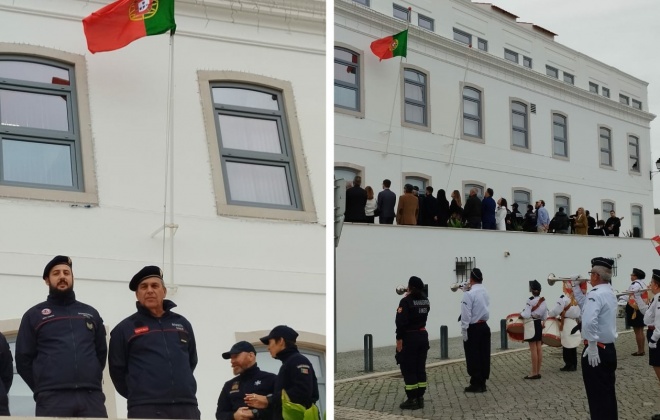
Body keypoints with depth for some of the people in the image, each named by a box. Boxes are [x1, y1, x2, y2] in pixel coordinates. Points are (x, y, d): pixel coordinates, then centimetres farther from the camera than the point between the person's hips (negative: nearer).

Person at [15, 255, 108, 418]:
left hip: (92, 397, 2)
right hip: (52, 399, -2)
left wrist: (91, 382, 13)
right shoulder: (34, 315, 15)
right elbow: (23, 359, 10)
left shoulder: (91, 313, 22)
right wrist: (44, 390, 6)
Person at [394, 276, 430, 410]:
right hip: (423, 335, 7)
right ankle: (420, 398, 15)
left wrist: (399, 339, -15)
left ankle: (412, 400, 0)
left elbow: (401, 322, -20)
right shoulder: (425, 300, 6)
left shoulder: (406, 301, -15)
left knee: (408, 369, 0)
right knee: (420, 368, 12)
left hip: (409, 337, -7)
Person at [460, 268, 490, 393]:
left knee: (473, 357, 2)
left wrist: (464, 331, -12)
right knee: (484, 356, 9)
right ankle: (482, 383, 16)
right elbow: (487, 311, 9)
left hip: (473, 328, -7)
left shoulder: (469, 294, -16)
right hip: (484, 326, 7)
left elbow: (466, 315, -16)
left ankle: (476, 384, 6)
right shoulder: (485, 293, 5)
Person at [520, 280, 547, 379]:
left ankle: (534, 373, 0)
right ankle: (538, 372, 15)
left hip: (531, 325, -7)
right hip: (539, 324, 8)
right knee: (539, 348, 10)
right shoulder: (542, 300, 6)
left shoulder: (530, 300, -17)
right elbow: (545, 316, 10)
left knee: (533, 349, -4)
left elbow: (526, 315, -21)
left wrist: (520, 314, -2)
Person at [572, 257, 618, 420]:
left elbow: (589, 321, -35)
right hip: (609, 349, 9)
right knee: (608, 392, 17)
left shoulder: (596, 294, -20)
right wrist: (576, 287, 18)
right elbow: (586, 305, 21)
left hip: (596, 351, -9)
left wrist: (592, 347, -28)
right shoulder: (609, 293, 11)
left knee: (597, 395, -1)